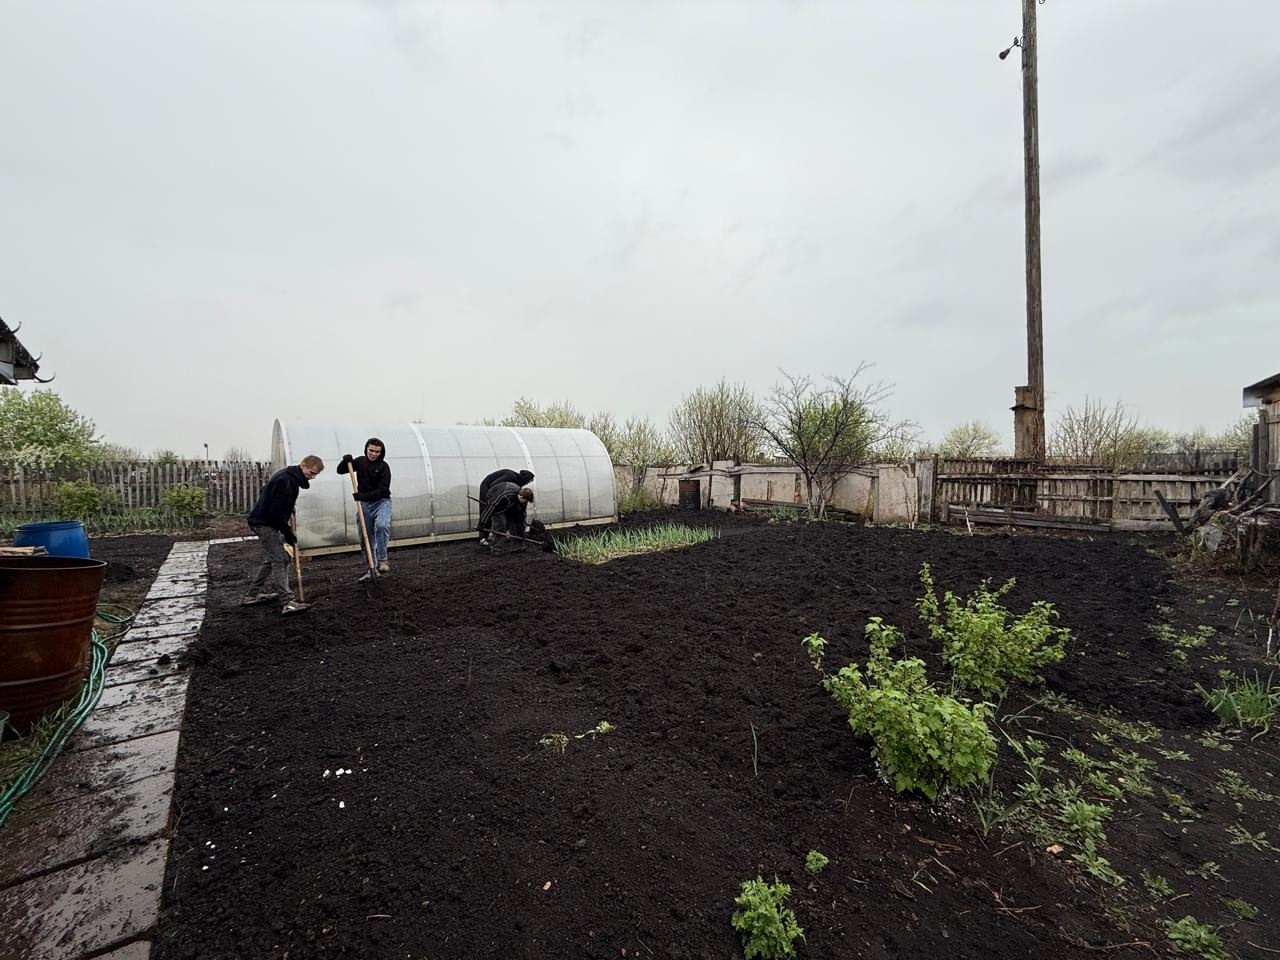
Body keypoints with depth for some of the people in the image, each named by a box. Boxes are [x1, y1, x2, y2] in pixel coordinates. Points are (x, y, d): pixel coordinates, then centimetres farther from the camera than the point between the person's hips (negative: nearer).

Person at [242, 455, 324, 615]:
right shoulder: (286, 481, -22)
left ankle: (253, 594, 28)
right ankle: (288, 602, -18)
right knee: (280, 560, -14)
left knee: (272, 559, 18)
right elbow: (277, 512, -25)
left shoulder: (290, 477, 11)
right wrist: (289, 535, -18)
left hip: (264, 521, 10)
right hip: (265, 523, -10)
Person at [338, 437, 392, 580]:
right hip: (364, 504, 5)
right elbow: (340, 471, 13)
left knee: (381, 526, -32)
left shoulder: (384, 467, -9)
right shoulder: (360, 461, 6)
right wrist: (346, 461, -8)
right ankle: (371, 568, 17)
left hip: (381, 502, -5)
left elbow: (382, 490, -16)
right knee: (366, 537, 7)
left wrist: (364, 496, -28)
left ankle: (382, 560, -23)